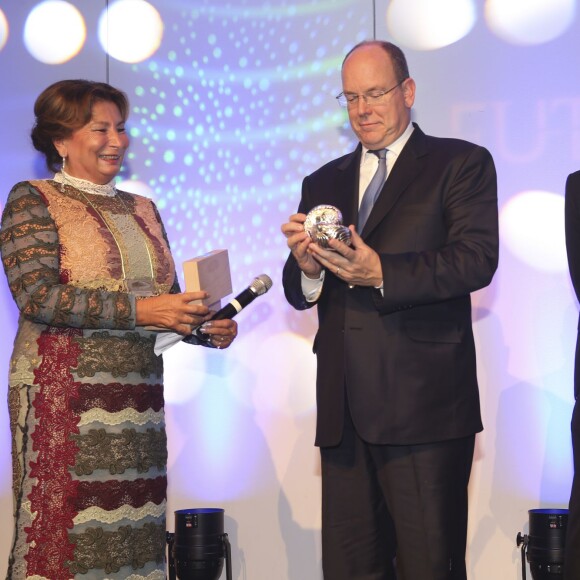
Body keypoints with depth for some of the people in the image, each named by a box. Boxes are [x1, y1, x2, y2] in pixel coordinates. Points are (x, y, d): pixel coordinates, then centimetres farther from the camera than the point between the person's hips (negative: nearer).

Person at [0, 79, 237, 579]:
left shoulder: (142, 210, 18)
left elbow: (169, 299, 20)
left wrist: (207, 327, -3)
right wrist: (138, 311, -19)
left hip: (139, 396, 6)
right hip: (64, 396, -5)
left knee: (135, 537, 5)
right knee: (63, 533, -6)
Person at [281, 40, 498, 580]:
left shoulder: (462, 164, 5)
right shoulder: (323, 184, 19)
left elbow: (477, 260, -10)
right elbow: (298, 293, 13)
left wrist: (381, 273, -21)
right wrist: (306, 268, -11)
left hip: (424, 406, -5)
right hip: (344, 410, 5)